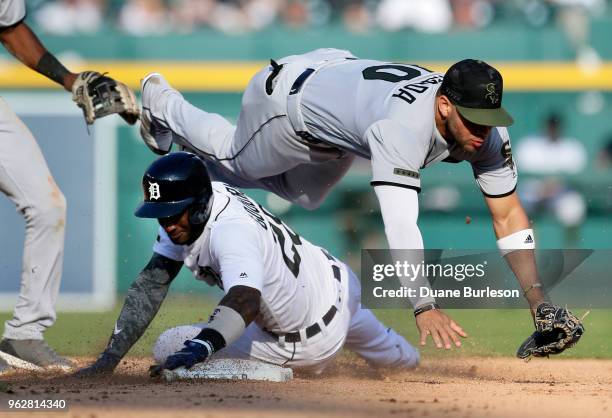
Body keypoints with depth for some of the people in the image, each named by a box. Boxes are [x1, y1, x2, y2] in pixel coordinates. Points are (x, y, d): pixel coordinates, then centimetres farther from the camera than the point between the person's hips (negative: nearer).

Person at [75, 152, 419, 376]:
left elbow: (246, 299, -53)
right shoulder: (187, 212, -11)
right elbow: (151, 286, -12)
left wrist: (200, 346, -71)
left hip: (312, 340, -8)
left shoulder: (231, 229, -37)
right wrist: (109, 359, -21)